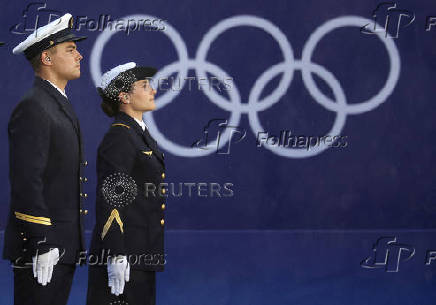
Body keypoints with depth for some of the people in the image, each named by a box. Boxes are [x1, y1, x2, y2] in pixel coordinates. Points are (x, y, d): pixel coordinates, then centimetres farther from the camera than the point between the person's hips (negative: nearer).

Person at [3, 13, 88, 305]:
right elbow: (26, 182, -20)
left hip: (62, 246, 10)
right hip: (39, 246, -10)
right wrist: (43, 244, -23)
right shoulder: (32, 108, -13)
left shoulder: (60, 106, 19)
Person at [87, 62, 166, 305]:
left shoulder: (140, 134, 16)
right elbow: (111, 200, -19)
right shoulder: (118, 138, -13)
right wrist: (117, 257, -24)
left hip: (141, 256, 9)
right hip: (125, 253, -9)